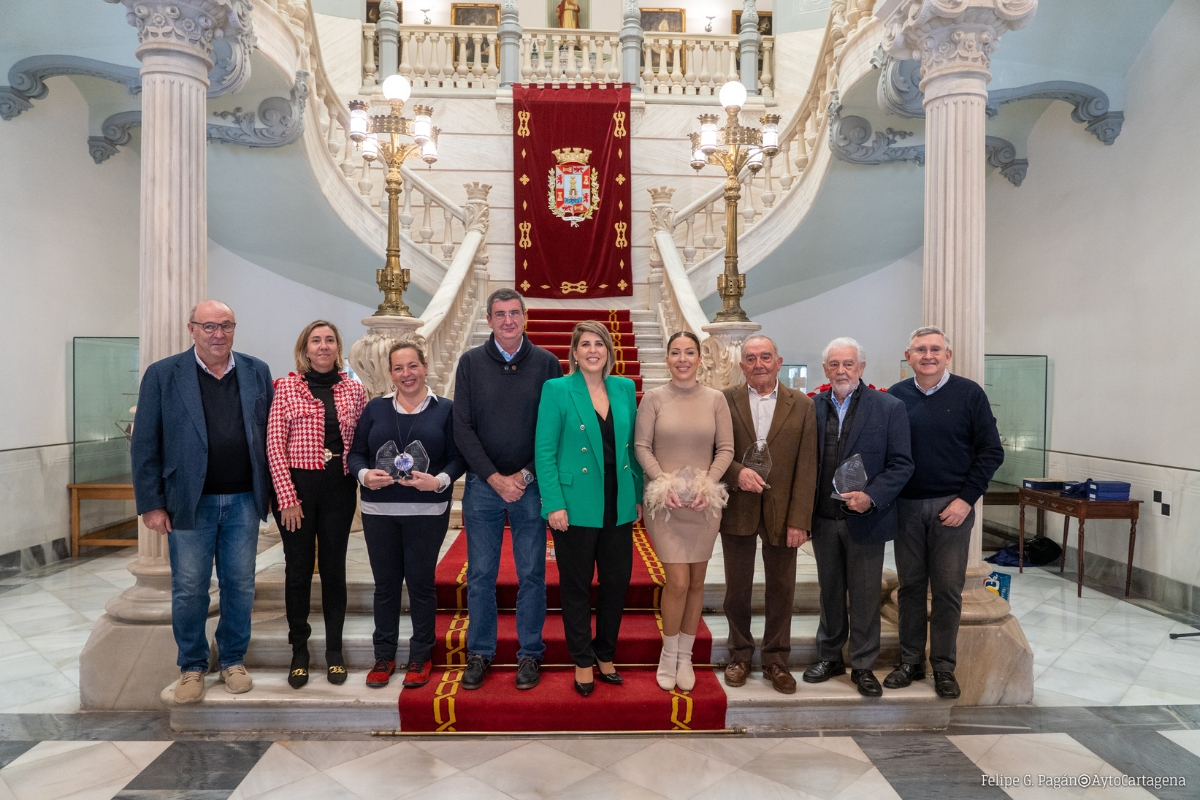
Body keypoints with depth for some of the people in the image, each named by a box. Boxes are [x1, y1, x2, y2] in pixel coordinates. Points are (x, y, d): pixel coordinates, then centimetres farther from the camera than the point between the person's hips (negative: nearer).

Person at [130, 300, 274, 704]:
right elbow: (145, 444, -2)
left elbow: (270, 434, 6)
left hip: (244, 500, 2)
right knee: (189, 590, 9)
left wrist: (270, 490, 2)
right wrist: (151, 504, -6)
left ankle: (233, 660, 29)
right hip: (191, 501, -1)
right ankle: (192, 666, 27)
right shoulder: (162, 374, -2)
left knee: (240, 585, 11)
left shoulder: (257, 372, 4)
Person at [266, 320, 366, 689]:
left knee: (334, 568, 9)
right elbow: (275, 445, -5)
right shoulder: (286, 387, -1)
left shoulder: (355, 390, 5)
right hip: (296, 486, -2)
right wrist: (287, 497, -9)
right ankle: (299, 652, 22)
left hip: (338, 489, 2)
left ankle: (334, 651, 22)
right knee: (299, 568, 7)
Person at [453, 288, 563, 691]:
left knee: (531, 574, 8)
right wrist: (495, 478, -9)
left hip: (530, 486, 0)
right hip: (482, 484, 1)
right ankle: (480, 653, 24)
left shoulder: (547, 363, 0)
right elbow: (462, 428, -2)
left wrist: (526, 475, -9)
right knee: (480, 575, 9)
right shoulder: (471, 362, 2)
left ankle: (530, 653, 23)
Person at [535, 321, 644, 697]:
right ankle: (583, 663, 26)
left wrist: (638, 497, 6)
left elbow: (634, 447, 10)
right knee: (577, 587, 9)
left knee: (616, 582, 12)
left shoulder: (625, 389, 6)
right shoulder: (557, 389, -6)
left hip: (618, 506, 4)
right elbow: (544, 451, -8)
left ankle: (605, 655, 32)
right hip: (577, 506, -4)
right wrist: (555, 504, -15)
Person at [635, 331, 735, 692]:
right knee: (678, 581, -5)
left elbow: (725, 449, 2)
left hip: (704, 500, 2)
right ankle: (668, 654, 18)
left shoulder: (715, 399, 3)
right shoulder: (653, 398, -1)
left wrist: (708, 485, -11)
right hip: (665, 500, -2)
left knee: (696, 581, 9)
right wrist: (664, 484, -13)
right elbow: (642, 446, -3)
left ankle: (685, 656, 27)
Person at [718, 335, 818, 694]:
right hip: (737, 510, 0)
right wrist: (737, 473, -20)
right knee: (737, 588, 11)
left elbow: (806, 467, -3)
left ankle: (776, 659, 27)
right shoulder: (725, 401, 0)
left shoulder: (801, 405, 0)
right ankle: (740, 655, 29)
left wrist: (799, 520, -9)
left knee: (781, 589, 10)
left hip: (782, 512, 0)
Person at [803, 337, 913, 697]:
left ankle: (863, 665, 24)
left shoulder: (889, 407, -4)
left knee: (865, 595, 8)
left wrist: (871, 497, -19)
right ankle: (829, 657, 31)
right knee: (829, 591, 16)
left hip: (865, 519, -2)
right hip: (823, 519, 3)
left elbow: (901, 464, -5)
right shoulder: (813, 407, 4)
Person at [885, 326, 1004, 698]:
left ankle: (943, 667, 19)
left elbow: (991, 451, -2)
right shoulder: (896, 396, 3)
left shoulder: (969, 393, -2)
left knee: (947, 589, 5)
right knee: (910, 586, 10)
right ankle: (911, 661, 23)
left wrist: (966, 498, -9)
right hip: (906, 506, 2)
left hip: (952, 506, -2)